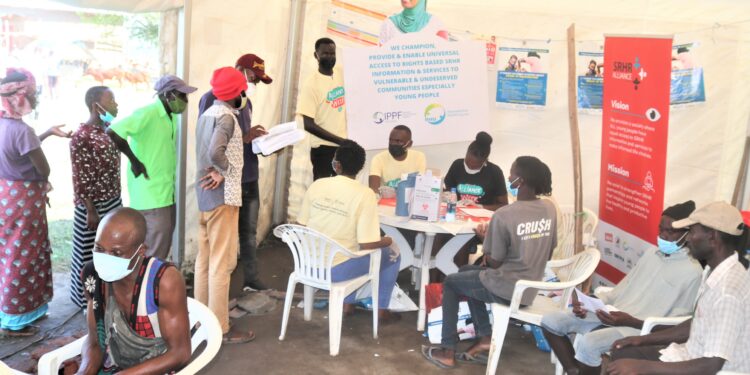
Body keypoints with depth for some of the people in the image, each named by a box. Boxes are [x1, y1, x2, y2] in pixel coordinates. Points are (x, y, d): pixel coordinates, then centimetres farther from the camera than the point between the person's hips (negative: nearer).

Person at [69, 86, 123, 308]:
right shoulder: (82, 136, -18)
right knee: (92, 253, 6)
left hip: (113, 202, 8)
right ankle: (90, 299, 21)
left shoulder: (109, 129, 7)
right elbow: (81, 179, -18)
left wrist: (116, 199, 17)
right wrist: (91, 211, -18)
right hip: (94, 206, -8)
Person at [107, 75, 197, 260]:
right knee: (155, 252, -5)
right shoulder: (147, 113, -16)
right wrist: (134, 160, -17)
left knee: (163, 247, 15)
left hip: (166, 193, 9)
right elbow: (112, 132, -24)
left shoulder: (172, 116, 10)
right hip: (150, 195, -9)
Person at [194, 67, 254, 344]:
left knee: (205, 258, 16)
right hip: (221, 196, -9)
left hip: (204, 194, 9)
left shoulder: (207, 113, 12)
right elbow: (215, 152, -31)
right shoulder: (226, 116, -16)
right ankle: (220, 328, 3)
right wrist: (226, 171, -16)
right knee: (221, 262, -4)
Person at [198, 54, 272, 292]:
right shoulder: (212, 98, -11)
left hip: (248, 177, 8)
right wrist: (245, 138, -20)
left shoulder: (246, 102, 15)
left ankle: (251, 280, 25)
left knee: (249, 231, 14)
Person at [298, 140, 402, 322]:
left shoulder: (317, 185, -4)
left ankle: (348, 304, 37)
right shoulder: (364, 194, -18)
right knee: (393, 253, 16)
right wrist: (387, 241, 2)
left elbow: (302, 226, 4)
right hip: (337, 271, -5)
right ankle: (382, 310, 26)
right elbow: (367, 244, -19)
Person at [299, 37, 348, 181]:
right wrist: (340, 140, -18)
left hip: (344, 145, 6)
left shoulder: (341, 76, 3)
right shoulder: (312, 84, -14)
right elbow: (309, 125, -18)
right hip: (324, 148, -6)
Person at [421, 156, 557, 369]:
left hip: (506, 290, -7)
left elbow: (494, 263, -17)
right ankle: (485, 337, 22)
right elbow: (547, 255, 7)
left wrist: (488, 252, 5)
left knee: (451, 283, 18)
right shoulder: (549, 209, -4)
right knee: (467, 273, 27)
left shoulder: (504, 215, -25)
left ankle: (448, 352, 22)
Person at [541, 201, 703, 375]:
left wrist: (631, 321, -23)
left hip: (640, 329, -8)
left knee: (588, 343, -35)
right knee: (550, 321, -4)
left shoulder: (692, 272, -8)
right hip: (612, 315, 8)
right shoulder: (651, 253, 15)